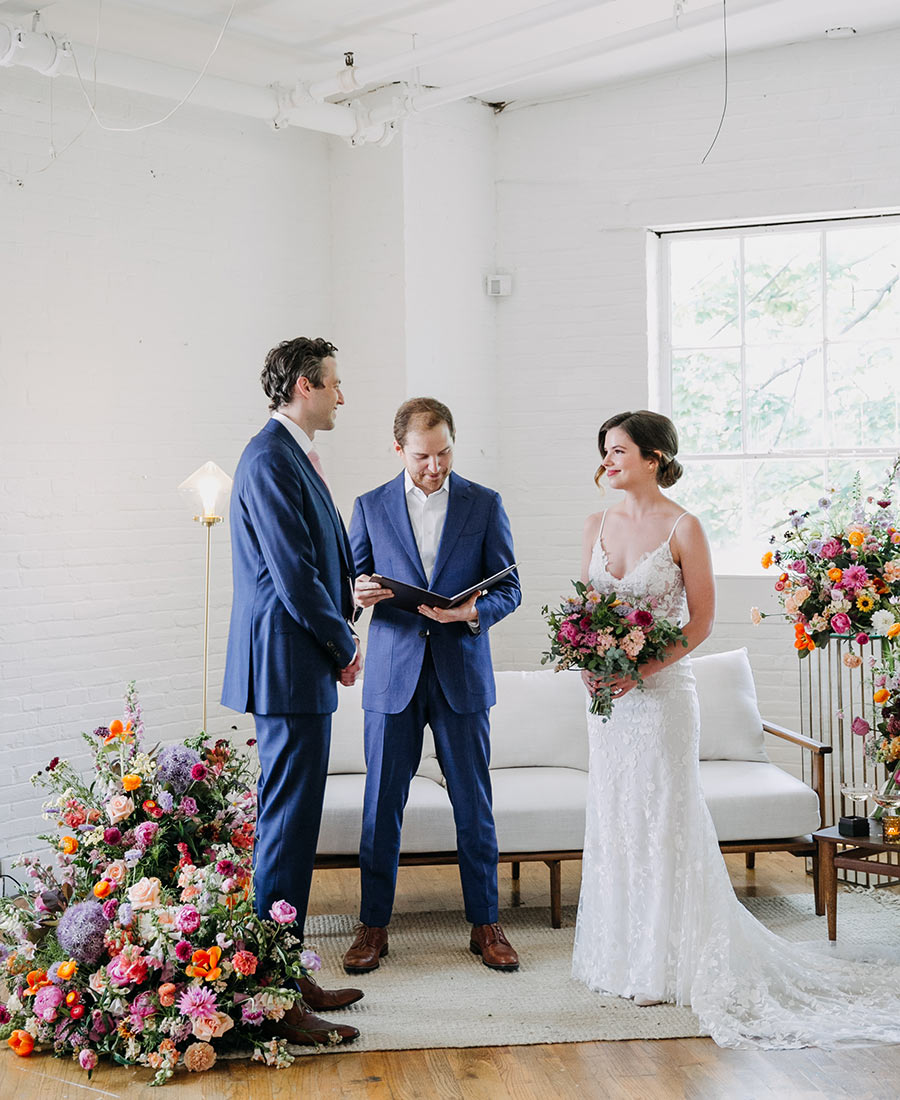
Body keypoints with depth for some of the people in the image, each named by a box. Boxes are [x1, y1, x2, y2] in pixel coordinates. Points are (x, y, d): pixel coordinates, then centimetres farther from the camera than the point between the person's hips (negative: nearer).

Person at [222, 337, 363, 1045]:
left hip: (299, 667, 11)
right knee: (288, 825, -6)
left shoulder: (292, 455, 17)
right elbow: (294, 574, -19)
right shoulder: (271, 459, -16)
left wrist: (342, 618, 6)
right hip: (290, 666, -11)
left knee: (292, 821, 15)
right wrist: (344, 644, -8)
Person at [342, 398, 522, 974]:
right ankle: (374, 926, 16)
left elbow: (509, 588, 4)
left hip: (462, 673, 0)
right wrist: (360, 592, -14)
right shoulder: (370, 507, 6)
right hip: (392, 675, 0)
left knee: (474, 805, 6)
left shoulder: (485, 505, 4)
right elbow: (350, 582, 10)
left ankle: (485, 924, 19)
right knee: (382, 805, 4)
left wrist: (473, 612, -17)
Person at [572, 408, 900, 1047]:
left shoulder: (682, 527, -9)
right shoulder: (598, 525, 8)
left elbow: (702, 618, -9)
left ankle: (666, 963, 12)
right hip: (606, 694, 6)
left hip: (660, 690, -6)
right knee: (613, 820, 11)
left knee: (663, 821, 0)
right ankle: (621, 954, 24)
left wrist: (644, 668, -18)